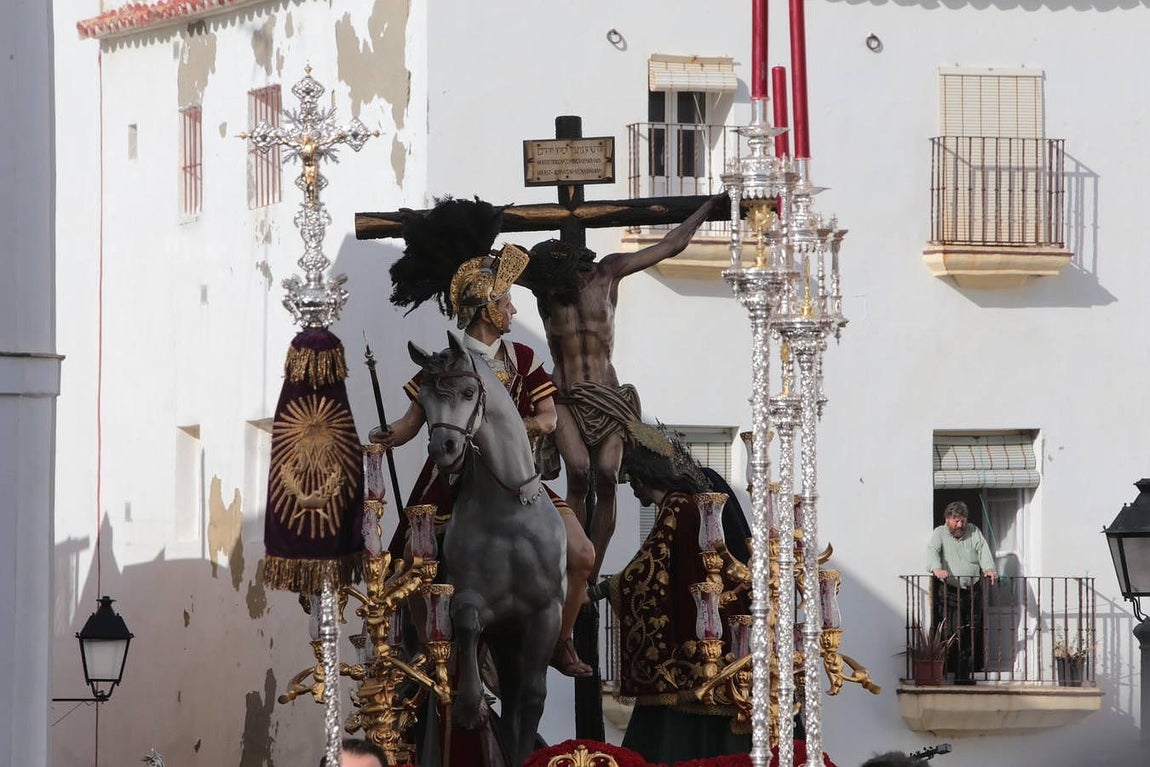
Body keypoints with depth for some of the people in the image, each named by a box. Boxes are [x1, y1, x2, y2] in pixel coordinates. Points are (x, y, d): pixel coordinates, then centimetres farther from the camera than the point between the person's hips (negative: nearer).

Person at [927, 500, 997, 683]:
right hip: (949, 591, -3)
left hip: (973, 591, 3)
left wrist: (989, 569, -18)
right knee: (952, 635, -12)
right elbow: (932, 551, -12)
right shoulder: (939, 534, 5)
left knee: (972, 637, 0)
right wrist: (937, 568, -33)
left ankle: (964, 674, 5)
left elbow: (983, 551, 2)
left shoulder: (974, 532, 13)